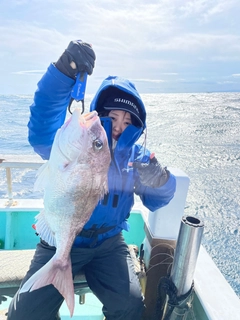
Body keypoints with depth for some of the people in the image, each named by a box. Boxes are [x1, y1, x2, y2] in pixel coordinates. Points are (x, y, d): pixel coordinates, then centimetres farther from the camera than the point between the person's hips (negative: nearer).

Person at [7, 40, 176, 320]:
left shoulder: (135, 154, 1)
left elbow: (156, 201, -4)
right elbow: (42, 131, -30)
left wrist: (160, 181, -29)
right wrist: (63, 71, -45)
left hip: (109, 242, 2)